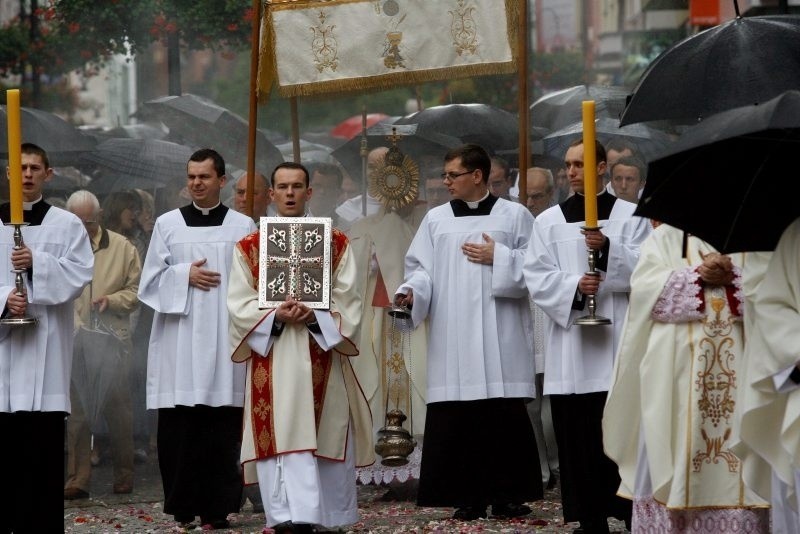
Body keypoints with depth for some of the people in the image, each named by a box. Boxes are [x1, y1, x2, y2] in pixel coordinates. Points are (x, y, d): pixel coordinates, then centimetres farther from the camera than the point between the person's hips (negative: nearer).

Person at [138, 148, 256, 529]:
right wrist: (185, 275, -8)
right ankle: (183, 507, 4)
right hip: (179, 342, 1)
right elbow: (151, 281, 9)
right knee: (178, 428, -2)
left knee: (221, 429, -4)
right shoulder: (167, 224, 10)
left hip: (225, 340, -1)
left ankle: (217, 507, 0)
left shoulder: (243, 226, 7)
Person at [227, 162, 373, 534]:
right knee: (279, 439, -10)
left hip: (321, 359, 1)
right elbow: (240, 304, 2)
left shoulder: (336, 244, 9)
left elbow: (346, 302, 3)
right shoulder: (249, 248, 9)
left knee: (327, 441, 2)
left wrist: (314, 316, -16)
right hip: (273, 360, -1)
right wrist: (276, 317, -17)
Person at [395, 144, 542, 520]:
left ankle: (507, 494, 1)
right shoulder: (436, 220, 14)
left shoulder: (515, 216, 8)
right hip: (452, 339, 2)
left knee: (505, 416, -6)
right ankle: (470, 497, 0)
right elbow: (422, 268, 8)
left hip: (500, 338, -2)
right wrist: (410, 291, -11)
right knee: (456, 418, -5)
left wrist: (498, 257, -6)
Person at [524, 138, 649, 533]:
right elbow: (536, 278, 4)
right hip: (570, 342, 2)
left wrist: (608, 249, -18)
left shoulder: (630, 216, 7)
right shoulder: (549, 221, 11)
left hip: (618, 339, -2)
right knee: (577, 434, -1)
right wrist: (573, 287, -14)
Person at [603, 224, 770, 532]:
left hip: (740, 370, 0)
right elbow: (644, 286, -3)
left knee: (742, 454, -4)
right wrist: (699, 276, -12)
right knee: (670, 451, -2)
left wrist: (731, 277, -13)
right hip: (675, 370, 0)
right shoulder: (666, 236, 12)